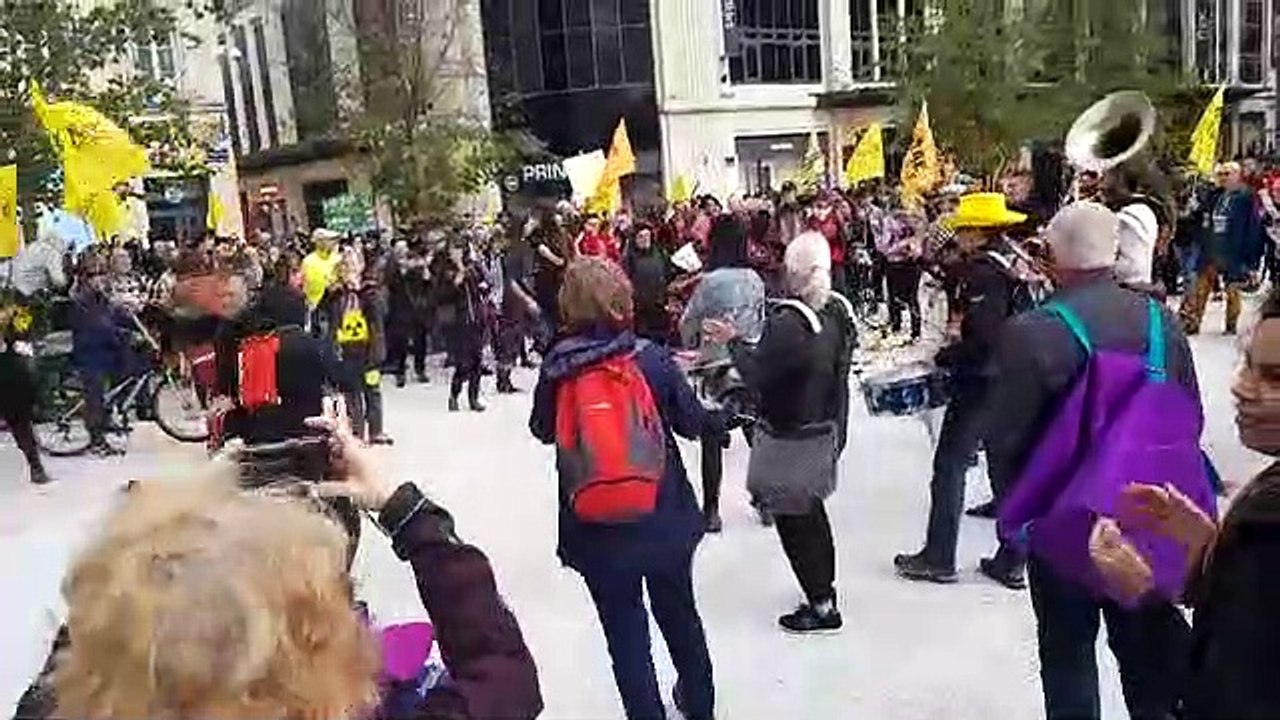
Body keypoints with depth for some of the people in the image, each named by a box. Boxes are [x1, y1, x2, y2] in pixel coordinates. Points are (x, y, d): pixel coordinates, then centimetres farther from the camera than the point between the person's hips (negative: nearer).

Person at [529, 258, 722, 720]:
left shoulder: (557, 368, -11)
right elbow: (691, 423, -1)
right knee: (679, 614, 25)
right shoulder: (652, 357, -12)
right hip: (664, 517, 2)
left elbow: (542, 430, 5)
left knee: (625, 630, 14)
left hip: (597, 527, -1)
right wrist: (720, 417, 18)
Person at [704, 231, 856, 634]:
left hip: (789, 438, -9)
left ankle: (821, 605, 12)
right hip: (824, 430, 9)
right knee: (812, 509, 23)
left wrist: (733, 340, -8)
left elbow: (757, 375, -21)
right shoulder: (839, 311, 0)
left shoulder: (787, 321, -26)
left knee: (793, 519, 4)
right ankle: (824, 589, 37)